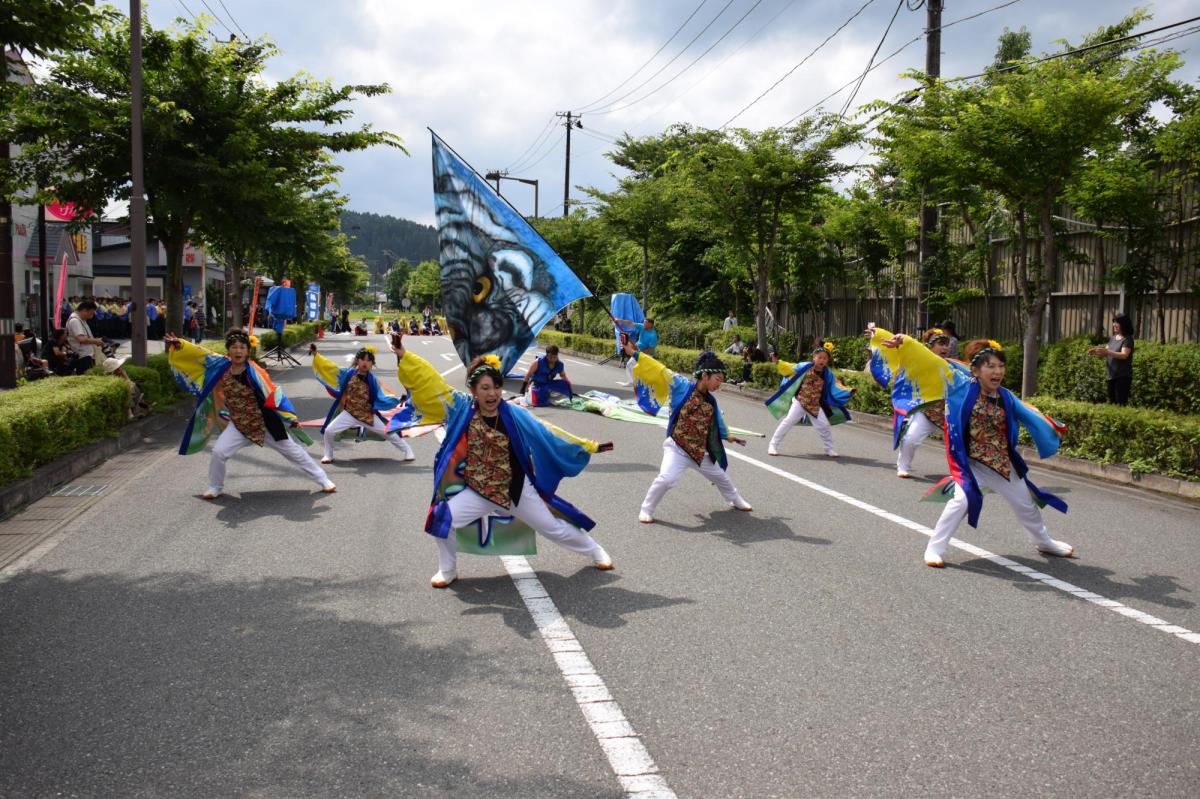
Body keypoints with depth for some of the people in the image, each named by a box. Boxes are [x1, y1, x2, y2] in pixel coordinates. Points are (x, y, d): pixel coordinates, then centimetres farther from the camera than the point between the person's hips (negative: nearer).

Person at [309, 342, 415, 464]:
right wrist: (316, 355, -14)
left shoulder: (372, 380, -8)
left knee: (389, 433, 0)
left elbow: (381, 398, -5)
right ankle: (328, 455, 18)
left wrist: (398, 400, -17)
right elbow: (330, 369, -7)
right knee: (329, 431, -7)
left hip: (368, 415, -1)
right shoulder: (349, 374, -7)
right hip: (349, 413, 1)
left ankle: (408, 451, 16)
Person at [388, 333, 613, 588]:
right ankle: (448, 571, 9)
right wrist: (404, 356, -26)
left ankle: (595, 551, 38)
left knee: (554, 528, 11)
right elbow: (432, 382, -17)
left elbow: (547, 435, -3)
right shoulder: (462, 409, -12)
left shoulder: (514, 415, -13)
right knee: (443, 519, -18)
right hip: (478, 492, 1)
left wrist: (588, 446, 1)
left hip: (516, 490, 0)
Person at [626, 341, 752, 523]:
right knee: (666, 479, -25)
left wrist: (728, 436, 38)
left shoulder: (711, 401, 4)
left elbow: (717, 421, 23)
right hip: (677, 448, -6)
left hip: (700, 452, 6)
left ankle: (736, 500, 52)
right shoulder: (683, 386, -12)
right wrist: (634, 354, -19)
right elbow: (661, 371, -16)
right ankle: (646, 510, -3)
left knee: (720, 477, 23)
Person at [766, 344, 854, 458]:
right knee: (788, 421, -9)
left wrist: (848, 392, -11)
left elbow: (835, 387, 1)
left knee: (825, 425, 4)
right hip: (800, 401, -3)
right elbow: (789, 368, -7)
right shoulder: (805, 367, -10)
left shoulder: (827, 373, -3)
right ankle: (773, 445, 0)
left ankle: (829, 449, 26)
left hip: (815, 405, 3)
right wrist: (778, 363, -21)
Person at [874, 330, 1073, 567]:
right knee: (962, 500, -25)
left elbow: (1029, 415, 14)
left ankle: (1043, 542, 47)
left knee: (1026, 504, 20)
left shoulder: (1006, 397, -3)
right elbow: (933, 363, -17)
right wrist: (903, 342, -21)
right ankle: (934, 549, -12)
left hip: (1003, 464, 5)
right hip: (972, 463, -5)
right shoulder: (964, 387, -13)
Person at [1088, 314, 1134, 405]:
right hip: (1112, 375, 8)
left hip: (1123, 376, -8)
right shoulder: (1113, 338, 15)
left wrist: (1107, 352, -32)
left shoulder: (1128, 339, -8)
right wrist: (1096, 352, -7)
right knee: (1111, 402, 11)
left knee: (1121, 403, -10)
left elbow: (1124, 355, -21)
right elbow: (1106, 353, 15)